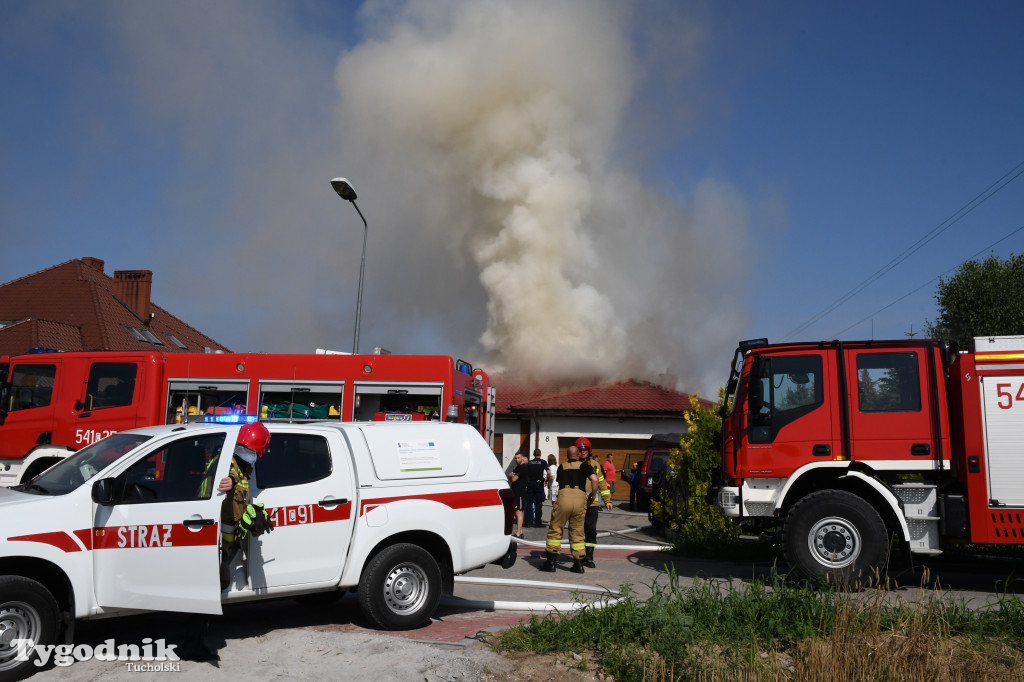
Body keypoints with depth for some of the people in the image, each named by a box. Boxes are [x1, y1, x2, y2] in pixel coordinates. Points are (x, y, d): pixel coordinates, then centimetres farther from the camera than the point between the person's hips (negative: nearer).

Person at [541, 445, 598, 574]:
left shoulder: (561, 467, 23)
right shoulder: (584, 466, 16)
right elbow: (594, 480, 2)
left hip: (564, 497, 0)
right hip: (580, 499, 0)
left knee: (555, 530, 9)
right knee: (577, 533, 12)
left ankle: (551, 562, 7)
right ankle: (578, 564, 14)